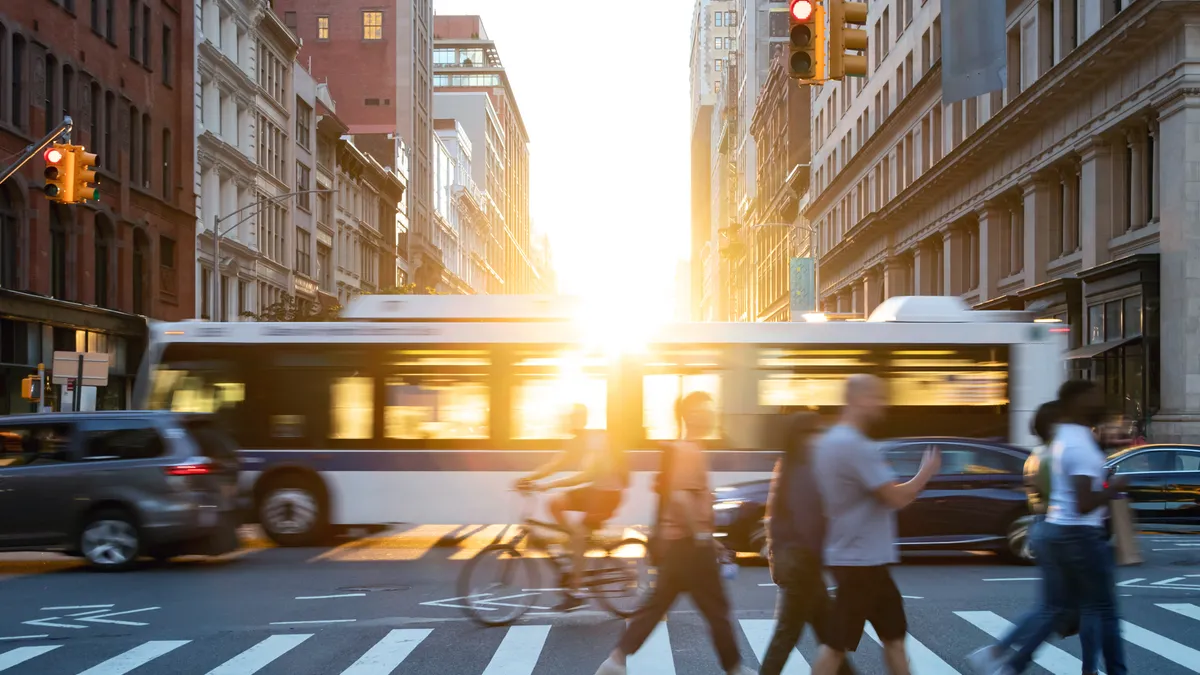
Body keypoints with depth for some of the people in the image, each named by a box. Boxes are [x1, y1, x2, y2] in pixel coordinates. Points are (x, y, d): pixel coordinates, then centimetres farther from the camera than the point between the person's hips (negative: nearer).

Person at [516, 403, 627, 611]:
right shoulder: (576, 442, 6)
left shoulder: (596, 440, -22)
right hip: (595, 488, 8)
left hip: (609, 491, -8)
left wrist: (549, 485, -37)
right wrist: (527, 479, -15)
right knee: (556, 503, -6)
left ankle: (574, 592, -8)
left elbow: (587, 475, -32)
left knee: (579, 532, -14)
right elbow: (554, 465, 1)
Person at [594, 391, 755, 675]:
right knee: (716, 609, 3)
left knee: (656, 605, 9)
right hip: (689, 542, -9)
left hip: (676, 540, 9)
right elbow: (681, 495, -28)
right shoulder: (689, 451, -15)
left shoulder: (681, 449, 15)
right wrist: (701, 534, -23)